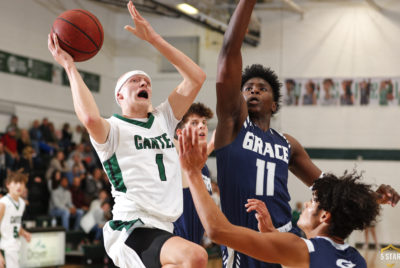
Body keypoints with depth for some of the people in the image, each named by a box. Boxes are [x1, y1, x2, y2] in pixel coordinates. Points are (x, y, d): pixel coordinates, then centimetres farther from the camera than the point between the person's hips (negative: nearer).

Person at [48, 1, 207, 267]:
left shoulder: (163, 119, 20)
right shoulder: (113, 128, 1)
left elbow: (197, 77, 11)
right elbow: (90, 118, -26)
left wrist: (154, 38, 9)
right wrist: (70, 67, -13)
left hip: (162, 230, 8)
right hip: (133, 227, -8)